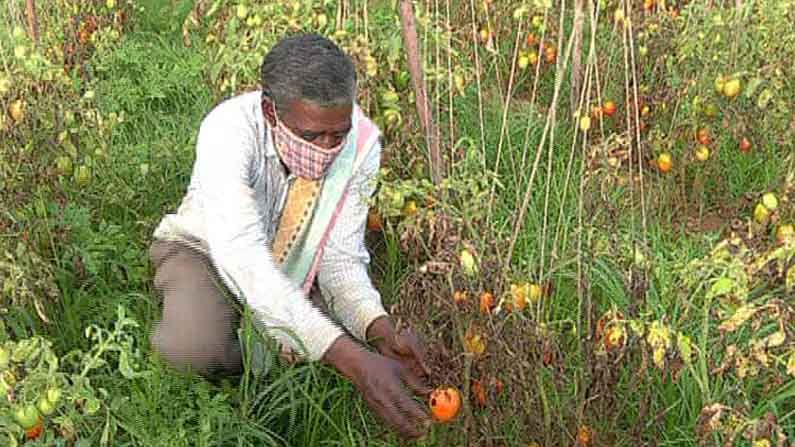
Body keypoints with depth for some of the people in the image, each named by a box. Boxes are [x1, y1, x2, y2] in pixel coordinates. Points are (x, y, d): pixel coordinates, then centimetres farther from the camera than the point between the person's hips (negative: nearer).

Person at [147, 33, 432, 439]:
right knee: (192, 347, -33)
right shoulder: (228, 130, -35)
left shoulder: (363, 143, -23)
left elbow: (340, 256, -16)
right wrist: (352, 359, -54)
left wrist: (380, 329, -38)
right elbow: (242, 256, -46)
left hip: (294, 265, 4)